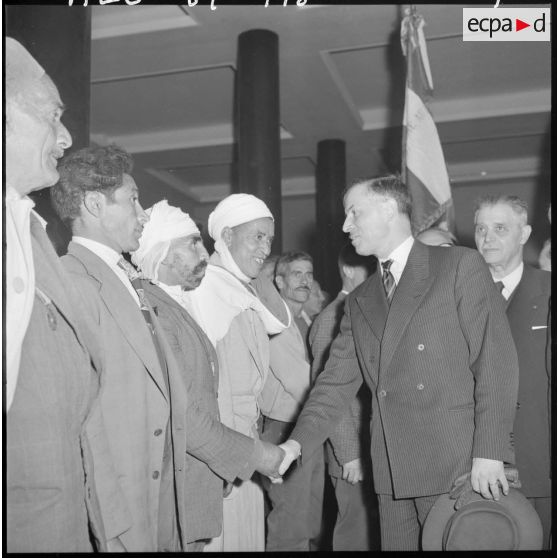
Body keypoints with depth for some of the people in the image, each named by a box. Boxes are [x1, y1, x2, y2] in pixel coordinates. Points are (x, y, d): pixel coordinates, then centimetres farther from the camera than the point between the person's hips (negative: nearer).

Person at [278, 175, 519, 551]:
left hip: (458, 464, -5)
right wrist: (299, 442, -5)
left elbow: (496, 361, -8)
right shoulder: (359, 301, 16)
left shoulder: (460, 265, -1)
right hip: (392, 472, 5)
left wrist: (489, 451, -14)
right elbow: (337, 383, 9)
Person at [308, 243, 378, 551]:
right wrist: (349, 454, -16)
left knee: (377, 529, 13)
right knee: (357, 533, 2)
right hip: (354, 454, -7)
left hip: (378, 447, 7)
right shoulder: (331, 318, -11)